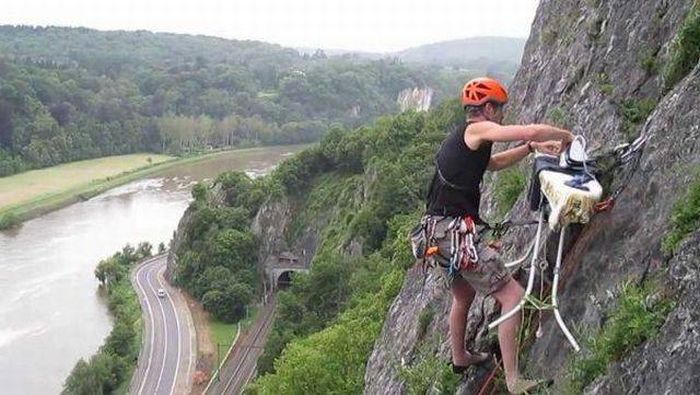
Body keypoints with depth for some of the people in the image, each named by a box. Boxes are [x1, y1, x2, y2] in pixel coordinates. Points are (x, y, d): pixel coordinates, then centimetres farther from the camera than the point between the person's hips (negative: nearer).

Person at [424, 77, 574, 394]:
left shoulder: (459, 138, 20)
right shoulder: (476, 130, -9)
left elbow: (494, 162, 34)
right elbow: (533, 130, -17)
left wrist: (532, 148, 24)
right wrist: (567, 136, 2)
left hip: (438, 231, 10)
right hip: (454, 231, -10)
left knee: (464, 295, 30)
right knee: (513, 296, -7)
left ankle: (459, 358, 48)